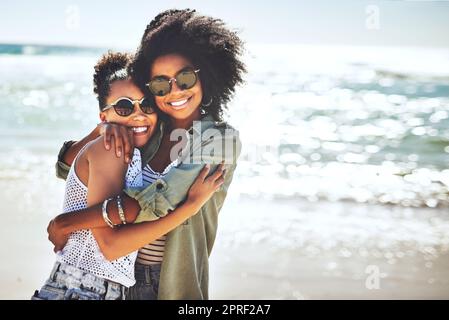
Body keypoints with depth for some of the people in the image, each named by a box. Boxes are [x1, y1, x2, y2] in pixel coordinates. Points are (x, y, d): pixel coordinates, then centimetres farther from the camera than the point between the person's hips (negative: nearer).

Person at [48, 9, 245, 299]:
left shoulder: (220, 138, -13)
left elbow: (159, 202, -25)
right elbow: (67, 168, 5)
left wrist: (64, 223, -19)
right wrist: (103, 130, -15)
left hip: (173, 286, -4)